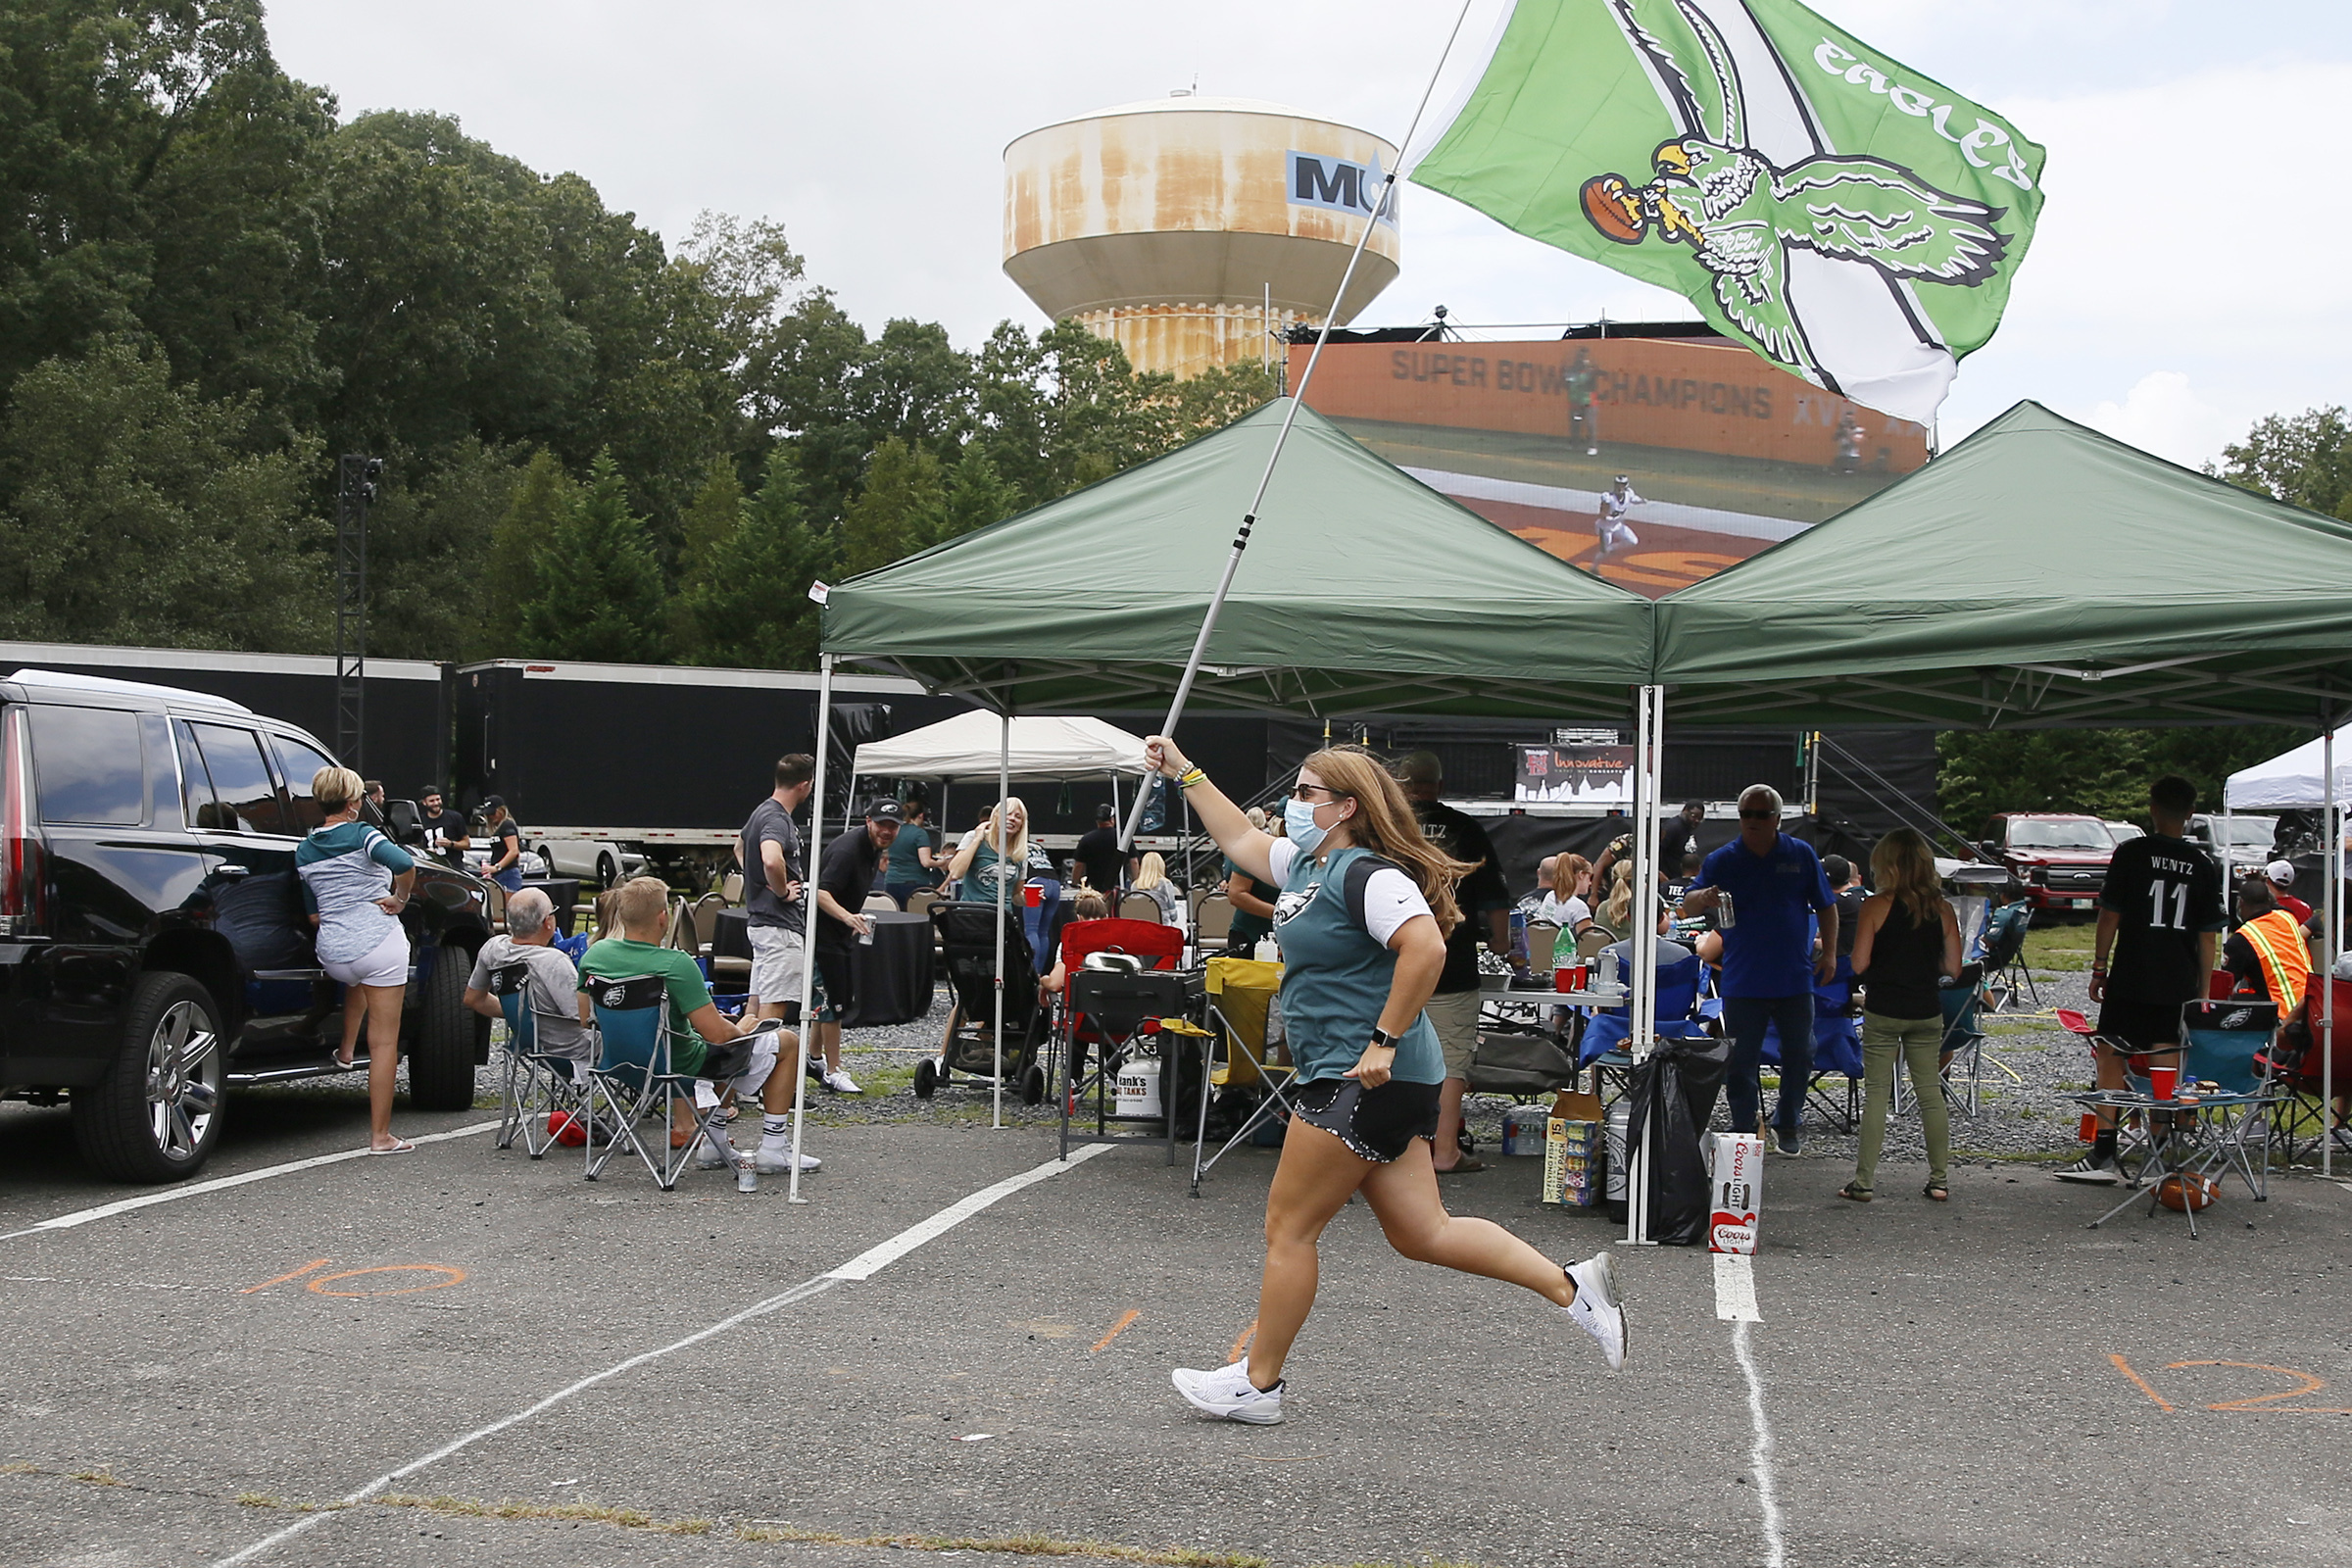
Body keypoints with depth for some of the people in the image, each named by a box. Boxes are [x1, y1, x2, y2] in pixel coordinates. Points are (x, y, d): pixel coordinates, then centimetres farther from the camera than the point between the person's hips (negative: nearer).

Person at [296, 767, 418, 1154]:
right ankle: (380, 1136, 0)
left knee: (356, 980, 44)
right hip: (379, 944, -5)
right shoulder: (361, 835, -8)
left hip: (333, 954, 5)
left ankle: (346, 1050, 40)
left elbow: (313, 913, 16)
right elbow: (405, 864, -27)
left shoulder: (304, 851, 9)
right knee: (384, 1042, 0)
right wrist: (399, 899, -11)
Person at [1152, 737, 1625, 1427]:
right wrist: (1184, 773, 32)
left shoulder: (1368, 875, -15)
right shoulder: (1305, 864, 15)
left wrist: (1385, 1042, -25)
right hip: (1371, 1083, 10)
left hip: (1365, 1081, -10)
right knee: (1421, 1232, 9)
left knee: (1288, 1228, 0)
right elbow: (1239, 838, 31)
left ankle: (1257, 1383, 11)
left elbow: (1425, 949, -28)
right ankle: (1571, 1287, 9)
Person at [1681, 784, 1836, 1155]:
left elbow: (1826, 907, 11)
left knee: (1799, 1055, 10)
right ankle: (1744, 1129, 14)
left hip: (1795, 978, 1)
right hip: (1743, 982, -1)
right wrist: (1704, 897, -31)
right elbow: (1688, 905, -9)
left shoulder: (1801, 855, 4)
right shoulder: (1722, 860, 0)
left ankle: (1788, 1125, 28)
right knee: (1740, 1061, 2)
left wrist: (1829, 951, 2)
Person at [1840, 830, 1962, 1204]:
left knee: (1877, 1093, 2)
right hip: (1927, 1012, 3)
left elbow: (1859, 964, -11)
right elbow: (1953, 969, 1)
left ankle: (1864, 1180, 2)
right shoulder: (1943, 909, -1)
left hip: (1882, 1012, -3)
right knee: (1931, 1094, 10)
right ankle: (1939, 1180, 12)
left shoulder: (1875, 906, -10)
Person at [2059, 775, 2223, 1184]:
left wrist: (2099, 967, 4)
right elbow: (2208, 936, 6)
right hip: (2179, 985, 3)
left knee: (2110, 1058, 3)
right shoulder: (2203, 865, 5)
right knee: (2167, 1069, 6)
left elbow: (2110, 915, -4)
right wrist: (2203, 989, 12)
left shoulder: (2131, 853, -4)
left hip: (2129, 981, -3)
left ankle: (2104, 1154, -1)